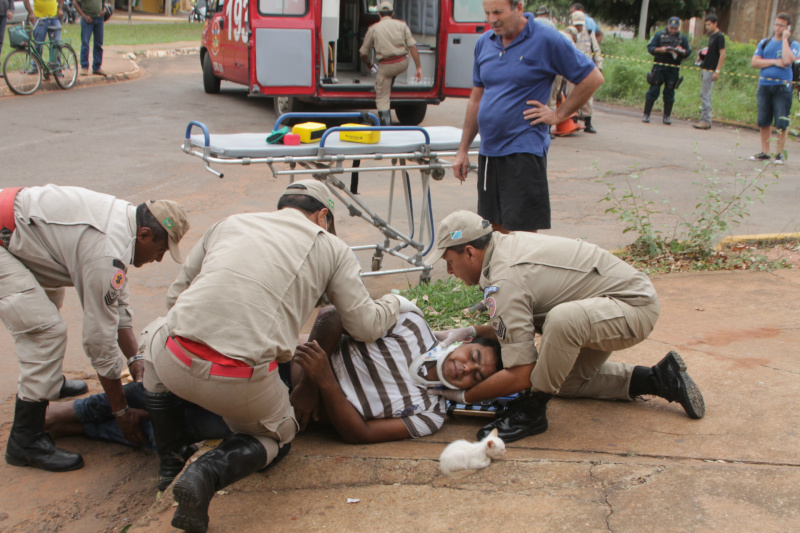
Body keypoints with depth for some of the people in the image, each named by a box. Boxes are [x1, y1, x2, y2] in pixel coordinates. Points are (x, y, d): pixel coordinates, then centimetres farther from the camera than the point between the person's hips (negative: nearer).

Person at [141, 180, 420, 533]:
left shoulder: (229, 224, 23)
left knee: (155, 334, 39)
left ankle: (169, 464, 32)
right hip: (245, 382, -2)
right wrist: (395, 303, 37)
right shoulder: (330, 246, 16)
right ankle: (208, 473, -2)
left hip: (177, 362, 2)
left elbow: (175, 294, 27)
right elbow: (365, 326, 15)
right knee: (275, 438, 31)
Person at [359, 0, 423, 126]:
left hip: (385, 66, -3)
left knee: (382, 98, 5)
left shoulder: (373, 28, 4)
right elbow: (412, 46, -2)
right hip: (403, 65, 3)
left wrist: (369, 65, 28)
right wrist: (419, 67, -1)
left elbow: (363, 54, 8)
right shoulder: (402, 25, 7)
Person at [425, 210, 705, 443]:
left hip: (634, 307, -11)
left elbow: (520, 376, -25)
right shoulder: (508, 243, 2)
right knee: (566, 380, 21)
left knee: (563, 319, -38)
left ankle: (531, 410, -17)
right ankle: (658, 378, 20)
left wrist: (463, 396, -12)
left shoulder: (504, 282, -25)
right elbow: (519, 322, 20)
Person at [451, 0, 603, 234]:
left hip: (524, 151, -6)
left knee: (520, 231, -7)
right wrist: (463, 150, 15)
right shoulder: (484, 43, 10)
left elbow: (593, 78, -3)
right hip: (488, 150, 6)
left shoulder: (547, 40, -8)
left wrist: (558, 114, -4)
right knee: (497, 230, 12)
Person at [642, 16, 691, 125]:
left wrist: (681, 51, -11)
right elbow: (650, 47, 2)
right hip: (659, 67, -2)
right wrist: (660, 49, -14)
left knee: (669, 92, 4)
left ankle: (667, 116, 11)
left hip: (673, 69, 2)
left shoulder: (683, 38, 11)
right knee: (653, 90, -4)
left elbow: (688, 52, 10)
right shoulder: (659, 35, 7)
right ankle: (646, 114, 2)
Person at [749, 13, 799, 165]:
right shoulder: (765, 43, 12)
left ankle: (779, 153, 3)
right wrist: (774, 62, -9)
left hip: (782, 87, -3)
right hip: (764, 86, 3)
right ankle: (764, 152, 15)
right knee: (763, 122, 6)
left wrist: (785, 39, -10)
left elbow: (788, 60, -18)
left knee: (781, 124, -4)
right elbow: (754, 62, 1)